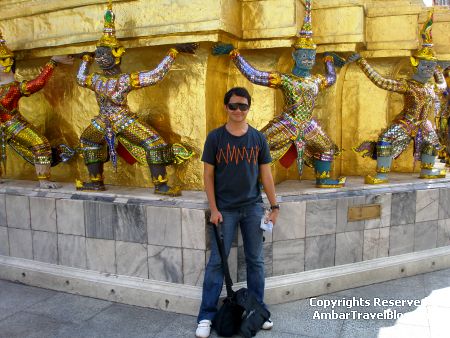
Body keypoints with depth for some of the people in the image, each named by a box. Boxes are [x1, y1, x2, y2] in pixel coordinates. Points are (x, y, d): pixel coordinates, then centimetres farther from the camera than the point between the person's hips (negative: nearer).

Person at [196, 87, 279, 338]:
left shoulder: (258, 138, 3)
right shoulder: (215, 137, -2)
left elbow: (266, 174, 5)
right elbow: (209, 175, -1)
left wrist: (274, 206, 3)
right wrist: (214, 209, -7)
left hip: (253, 208, 2)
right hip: (225, 210, -2)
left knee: (256, 261, 10)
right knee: (217, 262, 2)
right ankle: (206, 316, 14)